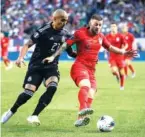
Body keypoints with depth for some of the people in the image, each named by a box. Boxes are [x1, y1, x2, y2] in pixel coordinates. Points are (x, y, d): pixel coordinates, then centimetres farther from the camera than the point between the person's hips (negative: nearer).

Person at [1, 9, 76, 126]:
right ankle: (11, 112, 18)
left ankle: (34, 116, -15)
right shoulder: (44, 31, -15)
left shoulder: (65, 35, 2)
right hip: (36, 66, -4)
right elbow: (28, 44, -14)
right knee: (29, 92, -10)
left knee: (52, 87, -23)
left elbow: (70, 52, 15)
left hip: (52, 67, 4)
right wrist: (21, 57, -29)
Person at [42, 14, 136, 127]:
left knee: (90, 94, 0)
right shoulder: (80, 33, -5)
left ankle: (81, 119, 2)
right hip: (80, 66, -8)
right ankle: (83, 109, -54)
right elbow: (66, 45, -7)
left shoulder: (101, 36, 13)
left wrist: (123, 52, 22)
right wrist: (53, 56, -13)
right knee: (86, 85, -34)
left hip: (91, 70, 8)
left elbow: (110, 47, 29)